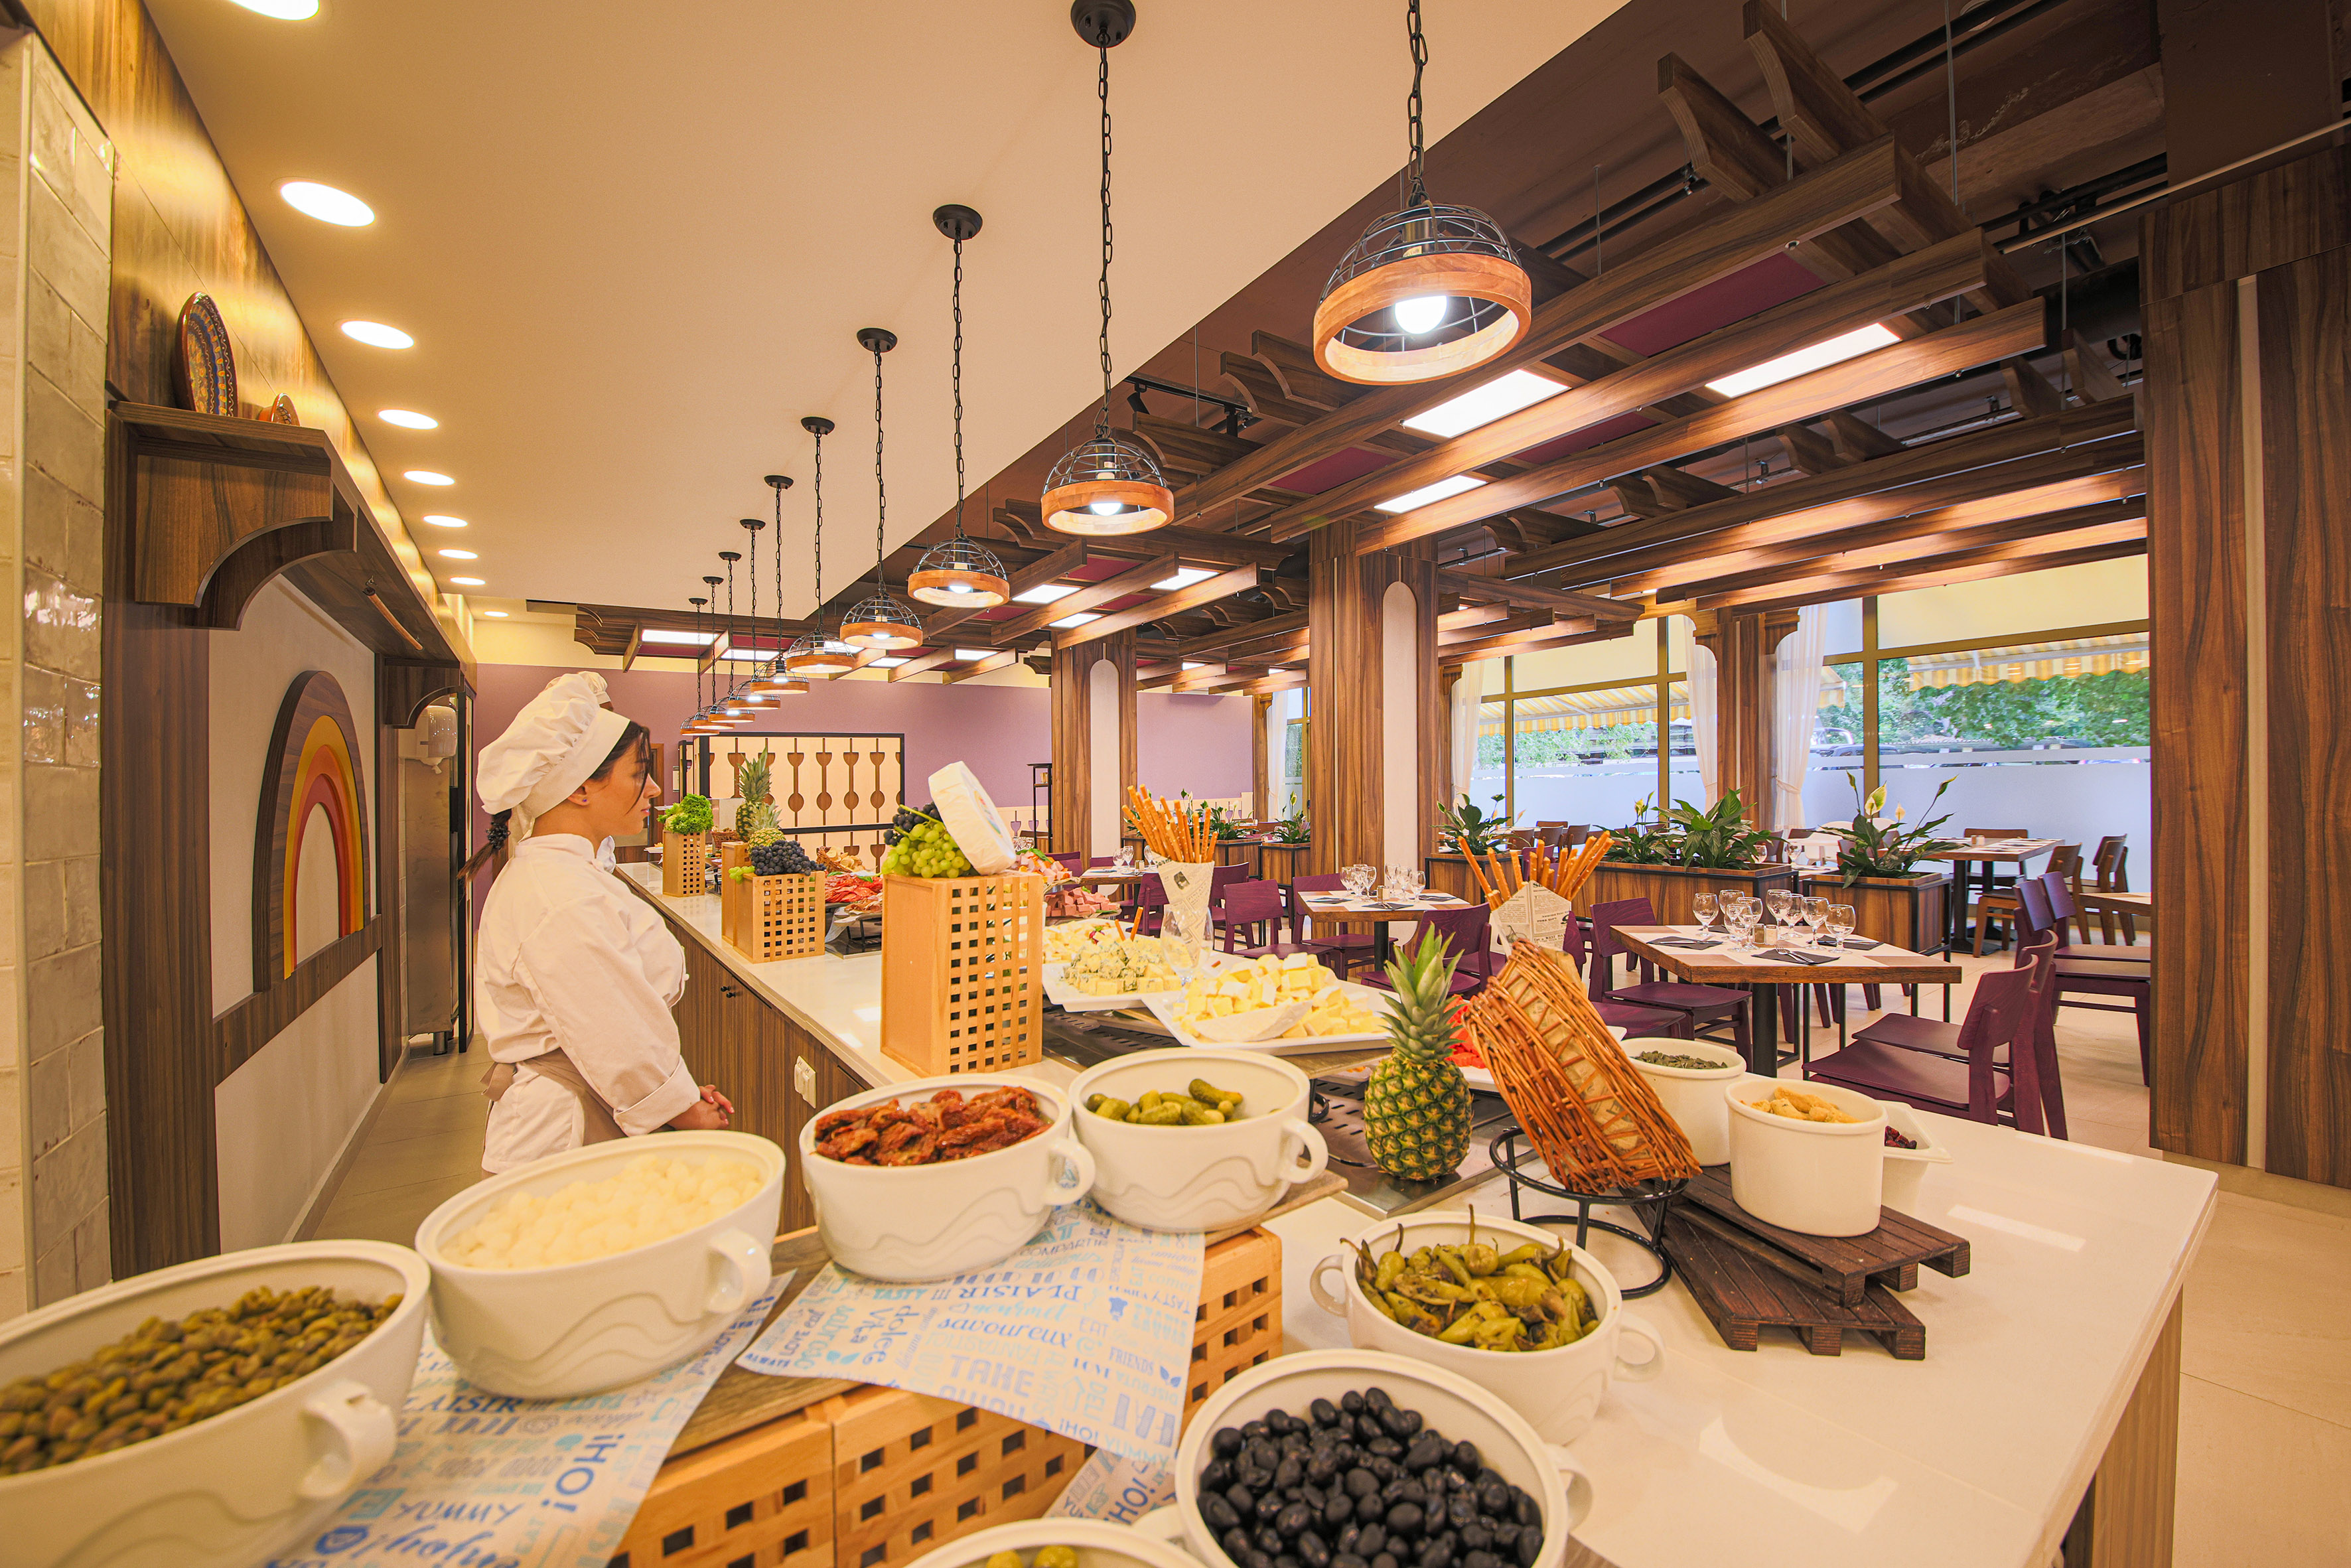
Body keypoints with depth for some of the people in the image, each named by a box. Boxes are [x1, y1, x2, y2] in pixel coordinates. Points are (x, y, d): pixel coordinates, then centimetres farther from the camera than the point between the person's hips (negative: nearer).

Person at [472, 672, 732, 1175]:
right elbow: (621, 1045, -22)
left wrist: (679, 1090, 7)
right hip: (567, 1140, -10)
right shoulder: (566, 905, -25)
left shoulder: (542, 874, 9)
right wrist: (689, 1113, -6)